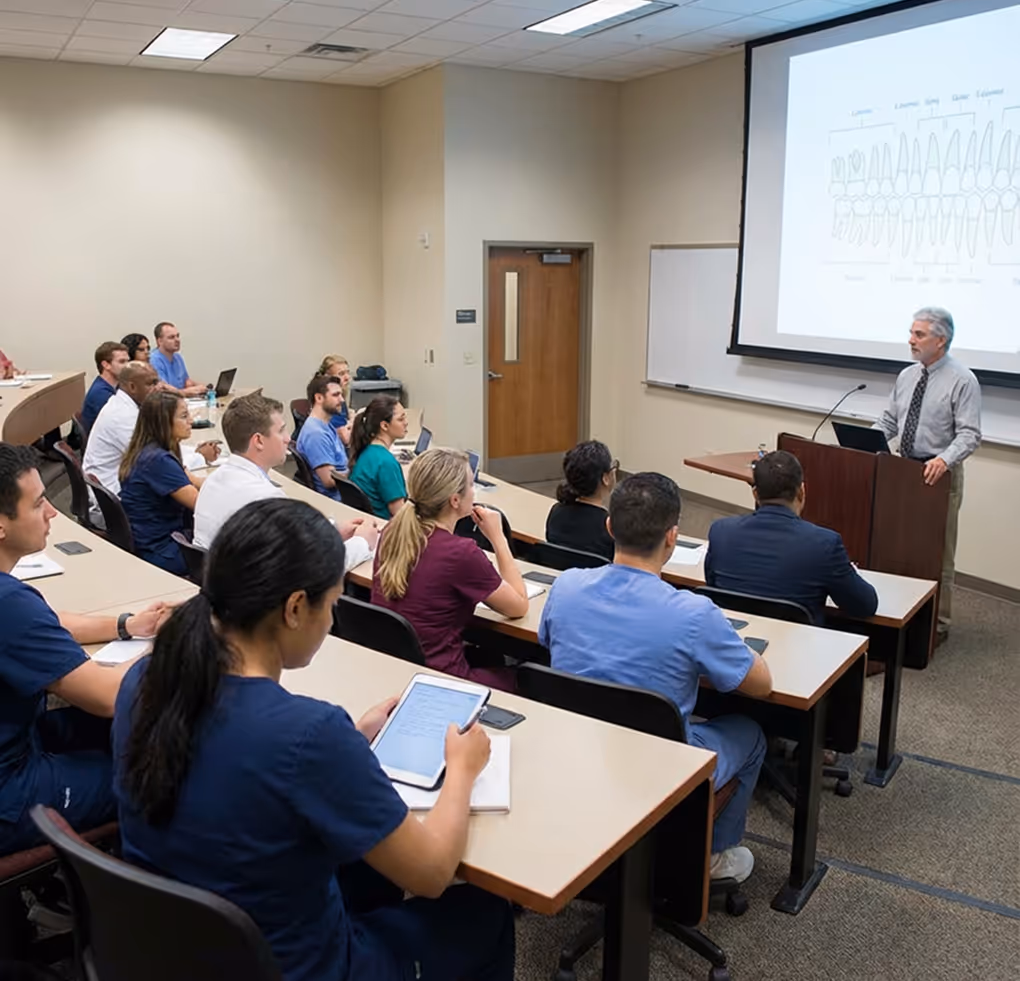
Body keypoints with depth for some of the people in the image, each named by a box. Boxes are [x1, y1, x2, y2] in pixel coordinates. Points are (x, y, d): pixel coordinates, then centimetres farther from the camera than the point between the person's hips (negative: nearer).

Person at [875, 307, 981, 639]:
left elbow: (969, 434, -16)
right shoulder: (906, 376, 8)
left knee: (938, 552, 4)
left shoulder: (962, 380, -11)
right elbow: (888, 421, 13)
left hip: (939, 474, -6)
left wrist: (944, 460, -33)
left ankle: (937, 622, 15)